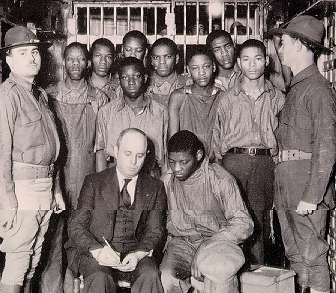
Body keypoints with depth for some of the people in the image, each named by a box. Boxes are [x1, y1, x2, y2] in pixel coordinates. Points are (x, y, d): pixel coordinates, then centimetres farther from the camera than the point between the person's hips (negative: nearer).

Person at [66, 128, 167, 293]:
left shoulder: (155, 188, 12)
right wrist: (98, 250, -19)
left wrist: (138, 254, -15)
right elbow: (76, 226, 1)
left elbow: (155, 230, 6)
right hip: (95, 253, -1)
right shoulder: (94, 182, 7)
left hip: (136, 253, 2)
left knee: (150, 276, -30)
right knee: (99, 279, -33)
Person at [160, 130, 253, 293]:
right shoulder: (166, 181, 5)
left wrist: (206, 247, -23)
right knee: (165, 279, -28)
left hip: (218, 241, -3)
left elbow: (244, 224, -11)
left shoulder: (220, 179, -8)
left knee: (218, 270, -38)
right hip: (180, 242, 3)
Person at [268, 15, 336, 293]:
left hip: (308, 186, -9)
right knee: (294, 254, 15)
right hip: (287, 186, 9)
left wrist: (311, 196, -18)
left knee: (312, 254, -1)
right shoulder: (295, 88, 17)